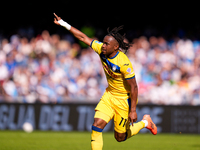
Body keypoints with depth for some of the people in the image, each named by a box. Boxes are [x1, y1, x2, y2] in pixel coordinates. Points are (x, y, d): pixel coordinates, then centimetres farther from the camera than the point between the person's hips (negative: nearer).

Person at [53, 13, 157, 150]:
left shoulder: (124, 63, -30)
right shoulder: (101, 49, -12)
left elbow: (133, 87, -23)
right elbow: (83, 37, -3)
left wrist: (133, 110, -21)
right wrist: (63, 23, -4)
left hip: (124, 99, -6)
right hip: (110, 94, 6)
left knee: (120, 137, 7)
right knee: (96, 126, -11)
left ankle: (145, 122, 32)